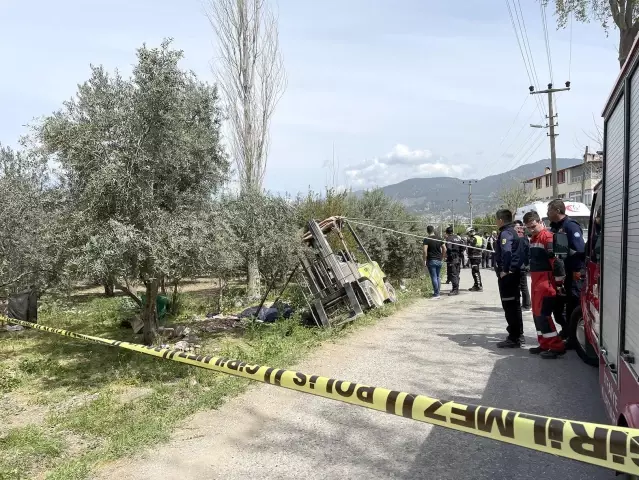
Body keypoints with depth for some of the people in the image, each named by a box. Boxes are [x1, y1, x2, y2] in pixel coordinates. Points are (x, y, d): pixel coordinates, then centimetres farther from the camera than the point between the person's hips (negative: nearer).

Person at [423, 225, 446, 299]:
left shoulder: (427, 239, -9)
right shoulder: (439, 238, 8)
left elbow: (425, 251, -18)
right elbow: (444, 249, 9)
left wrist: (424, 260, -11)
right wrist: (442, 257, 18)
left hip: (431, 261, -5)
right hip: (439, 261, 5)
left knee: (434, 277, -4)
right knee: (438, 277, 14)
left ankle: (436, 294, -4)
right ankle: (437, 293, 17)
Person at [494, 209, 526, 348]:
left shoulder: (505, 233, -14)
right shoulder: (512, 232, 17)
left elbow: (506, 252, -29)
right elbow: (519, 252, 19)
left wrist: (504, 270, -22)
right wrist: (513, 268, 14)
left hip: (507, 274, -10)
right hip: (514, 272, 10)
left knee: (509, 305, -7)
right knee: (514, 304, 17)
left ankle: (513, 338, -4)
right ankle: (518, 334, 26)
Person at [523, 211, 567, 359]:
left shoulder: (547, 237, -15)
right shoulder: (533, 239, 16)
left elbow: (556, 260, -20)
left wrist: (559, 282, -17)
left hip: (546, 281, -10)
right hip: (536, 281, 10)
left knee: (542, 313, -10)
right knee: (537, 313, 12)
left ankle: (557, 346, -4)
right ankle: (545, 344, 20)